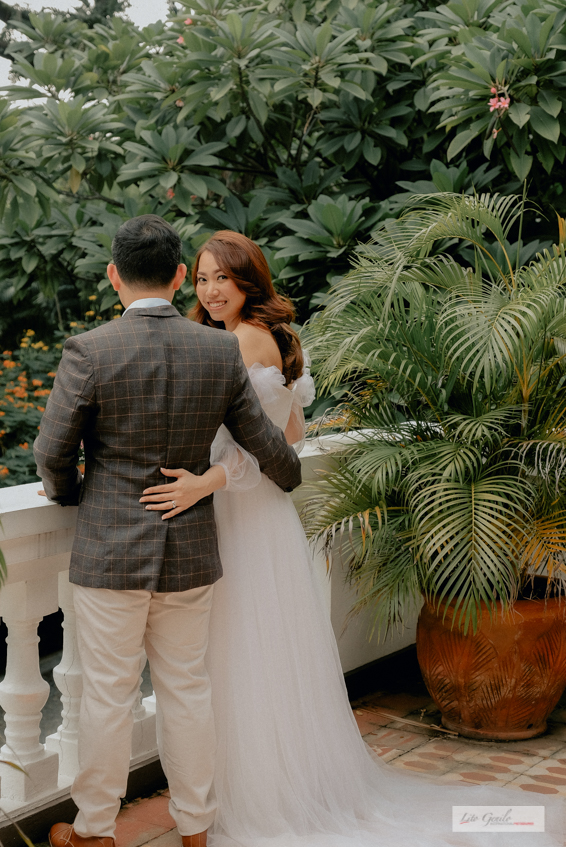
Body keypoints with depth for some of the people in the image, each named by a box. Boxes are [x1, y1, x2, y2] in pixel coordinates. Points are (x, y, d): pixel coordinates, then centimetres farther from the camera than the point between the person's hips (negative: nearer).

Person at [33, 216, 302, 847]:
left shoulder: (88, 351, -13)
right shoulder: (222, 350, -4)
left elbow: (51, 454, -9)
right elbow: (264, 444, 5)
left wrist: (67, 492, 13)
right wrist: (290, 477, 26)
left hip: (109, 552, -3)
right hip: (190, 553, 3)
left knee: (108, 693, 9)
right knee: (187, 688, 15)